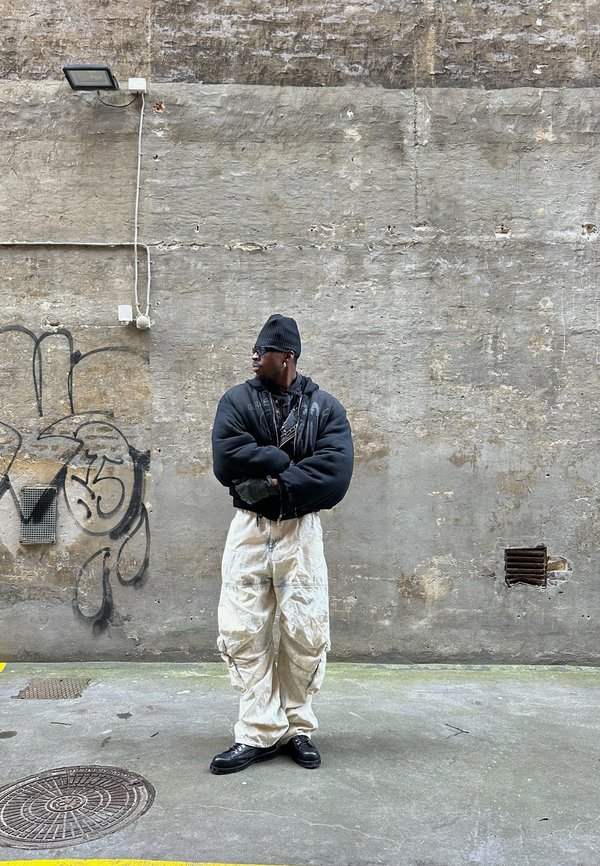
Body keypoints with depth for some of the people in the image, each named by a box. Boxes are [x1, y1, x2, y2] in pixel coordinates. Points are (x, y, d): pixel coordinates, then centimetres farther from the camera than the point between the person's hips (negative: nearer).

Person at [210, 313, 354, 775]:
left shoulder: (325, 408, 1)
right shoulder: (237, 400, 2)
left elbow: (335, 476, -13)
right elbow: (226, 461, -13)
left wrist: (274, 483, -17)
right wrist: (287, 461, -14)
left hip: (301, 531, 0)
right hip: (249, 529, 1)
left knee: (307, 636, 5)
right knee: (243, 635, 1)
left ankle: (297, 727, 25)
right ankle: (261, 733, 16)